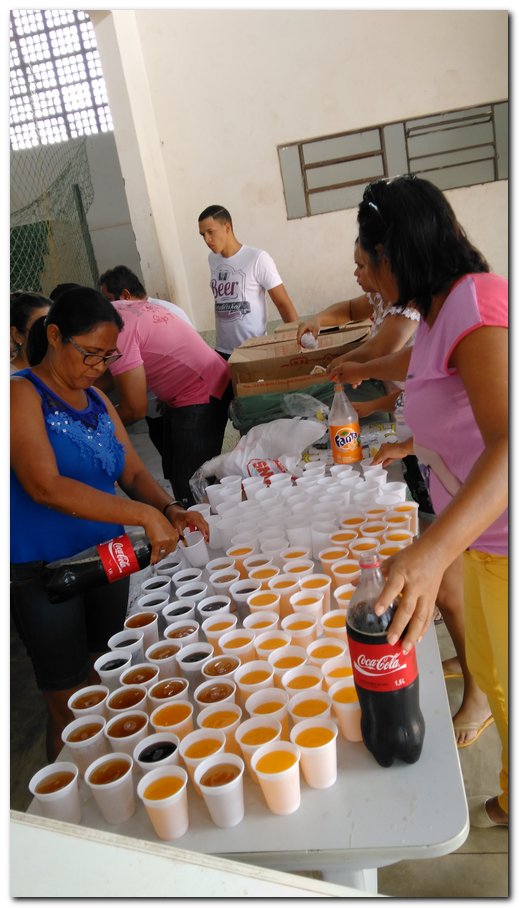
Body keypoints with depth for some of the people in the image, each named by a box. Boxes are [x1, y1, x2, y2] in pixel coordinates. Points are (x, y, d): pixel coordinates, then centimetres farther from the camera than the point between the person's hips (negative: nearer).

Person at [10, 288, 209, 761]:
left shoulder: (97, 400, 8)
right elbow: (44, 486, -26)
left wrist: (171, 510, -14)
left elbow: (134, 473, 7)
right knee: (70, 705, 5)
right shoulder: (23, 395, -14)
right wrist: (145, 515, -30)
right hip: (44, 574, -7)